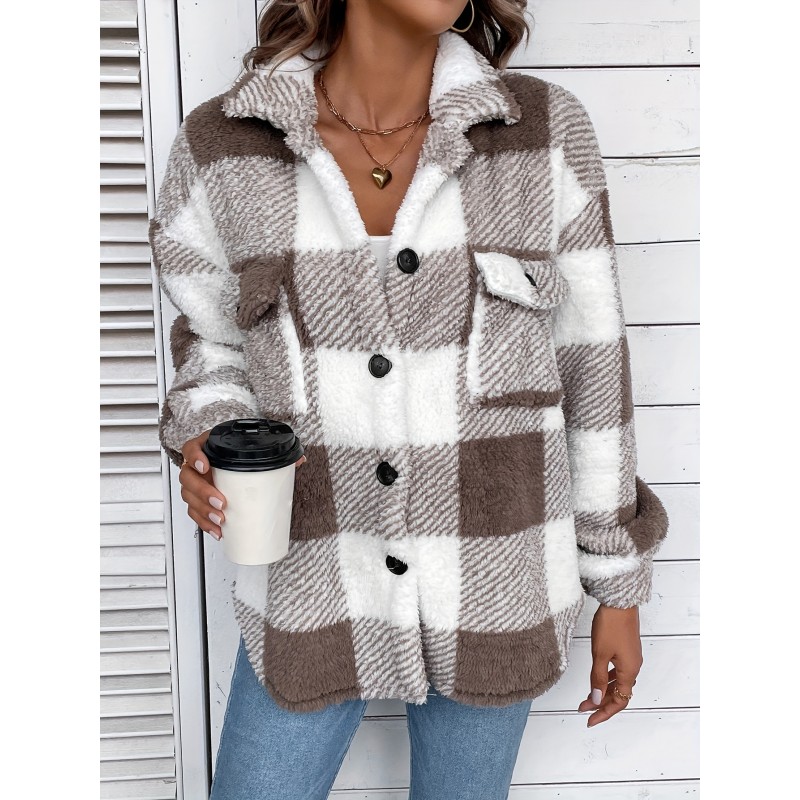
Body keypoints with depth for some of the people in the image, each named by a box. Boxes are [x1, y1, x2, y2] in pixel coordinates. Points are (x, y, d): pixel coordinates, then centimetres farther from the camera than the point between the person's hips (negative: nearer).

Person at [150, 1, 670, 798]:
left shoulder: (546, 130, -12)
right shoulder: (220, 145, -11)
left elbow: (586, 367, -4)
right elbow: (219, 347, 5)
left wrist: (621, 588, 2)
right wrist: (210, 450, -19)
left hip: (490, 572, 0)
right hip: (319, 575, 1)